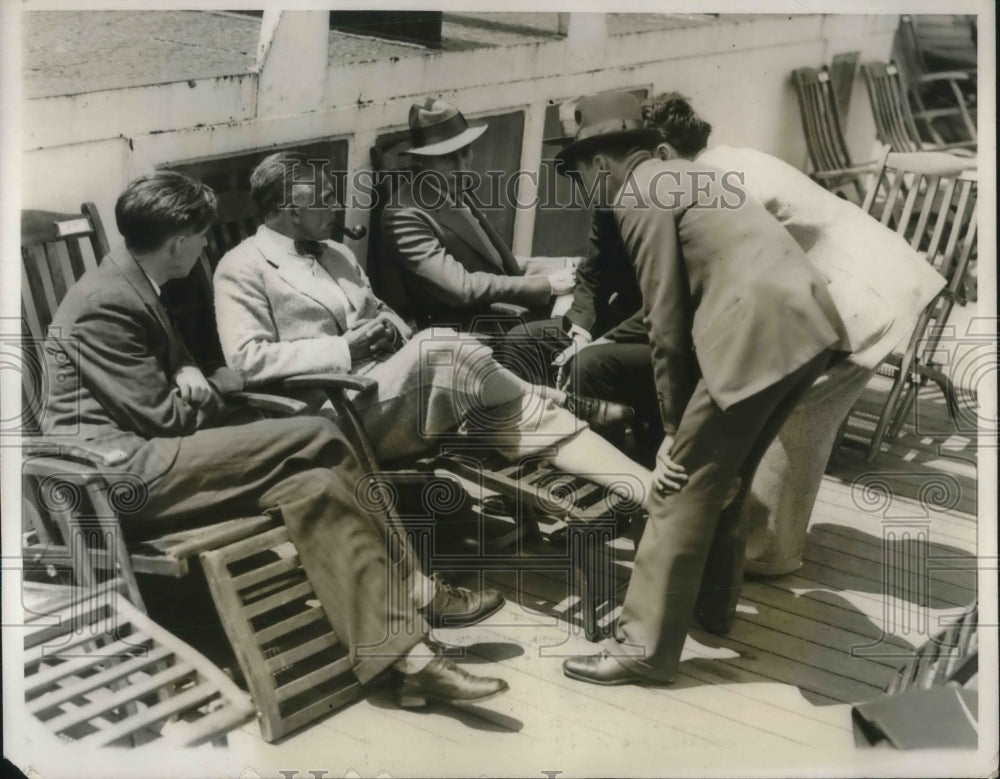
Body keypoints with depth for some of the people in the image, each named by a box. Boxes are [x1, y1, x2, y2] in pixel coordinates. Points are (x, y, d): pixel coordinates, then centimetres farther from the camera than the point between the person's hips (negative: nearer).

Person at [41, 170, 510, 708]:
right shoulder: (106, 306, -17)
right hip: (118, 471, -9)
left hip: (140, 455, 10)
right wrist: (218, 385, 2)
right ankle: (410, 592, -12)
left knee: (311, 484, -13)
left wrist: (189, 375, -2)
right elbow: (161, 416, -17)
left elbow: (166, 365, 23)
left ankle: (403, 654, -17)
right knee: (317, 440, -22)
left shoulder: (133, 286, 13)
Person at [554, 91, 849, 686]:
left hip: (759, 332, -9)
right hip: (805, 324, 9)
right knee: (725, 474, 21)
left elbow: (667, 323, -6)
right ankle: (713, 603, 34)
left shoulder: (638, 195, -3)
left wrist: (676, 424, 2)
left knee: (683, 484, -3)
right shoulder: (681, 176, 25)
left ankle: (647, 647, 2)